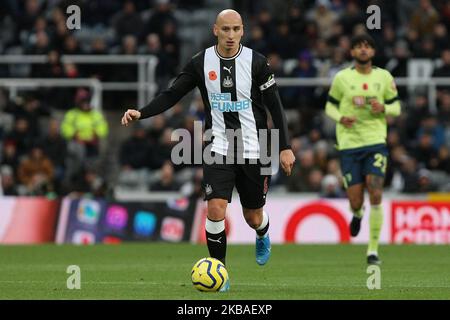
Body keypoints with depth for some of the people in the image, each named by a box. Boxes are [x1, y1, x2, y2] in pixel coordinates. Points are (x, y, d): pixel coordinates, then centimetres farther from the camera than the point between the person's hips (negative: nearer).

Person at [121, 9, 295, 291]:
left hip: (253, 149, 0)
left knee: (253, 217, 10)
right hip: (219, 149, 0)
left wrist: (285, 148, -7)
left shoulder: (256, 62, -7)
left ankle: (262, 237, 49)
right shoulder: (201, 62, -3)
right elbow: (172, 95, 0)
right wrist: (141, 113, -15)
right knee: (215, 210, -18)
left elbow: (275, 106, -3)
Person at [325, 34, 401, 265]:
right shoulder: (342, 78, 1)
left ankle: (373, 250, -4)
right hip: (349, 144, 0)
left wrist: (383, 108, -10)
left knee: (376, 195, -13)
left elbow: (396, 107, 13)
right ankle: (357, 214, 38)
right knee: (355, 201, -3)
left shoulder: (384, 77, 5)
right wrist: (341, 118, -12)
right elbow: (330, 106, 10)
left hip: (376, 142, 0)